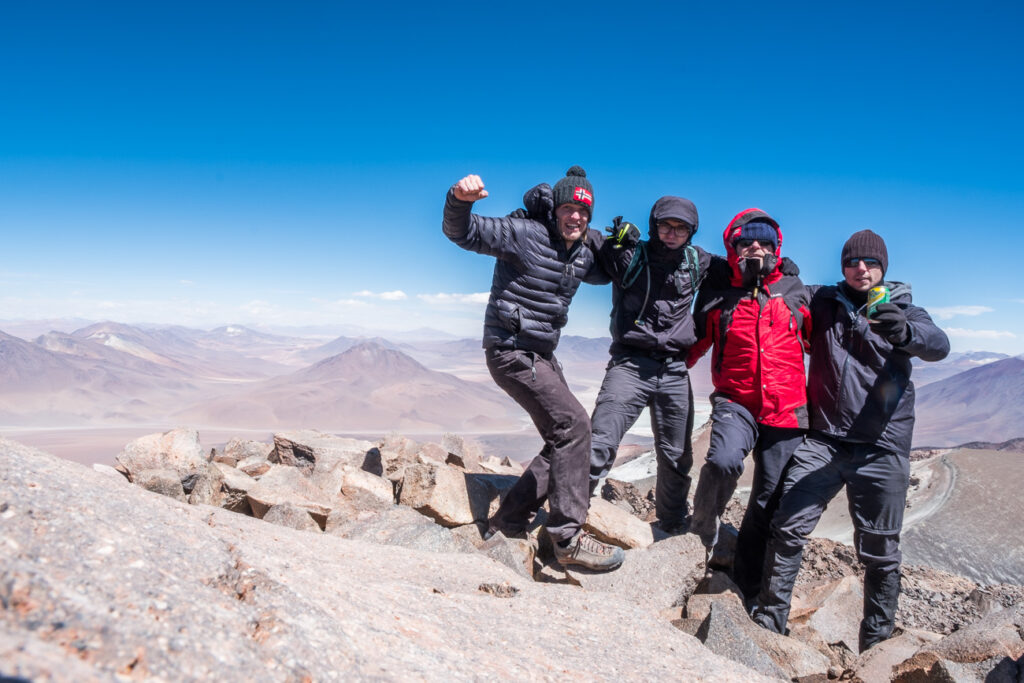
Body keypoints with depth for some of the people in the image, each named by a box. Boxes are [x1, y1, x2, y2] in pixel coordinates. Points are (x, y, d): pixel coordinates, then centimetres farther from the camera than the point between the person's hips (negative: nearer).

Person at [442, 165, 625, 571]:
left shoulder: (581, 254, 10)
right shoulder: (525, 235, -13)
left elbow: (605, 275, 32)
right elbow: (462, 232, -22)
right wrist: (460, 200, -43)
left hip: (542, 354, 10)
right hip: (512, 352, -10)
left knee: (564, 438, 11)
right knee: (572, 424, -17)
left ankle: (508, 522, 20)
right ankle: (568, 539, -10)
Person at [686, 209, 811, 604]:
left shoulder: (795, 293, 10)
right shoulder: (718, 299, 6)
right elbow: (693, 347, 16)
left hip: (785, 411, 2)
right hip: (735, 401, -2)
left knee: (769, 501, 5)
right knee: (723, 461, -32)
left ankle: (746, 586, 23)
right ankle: (702, 538, -5)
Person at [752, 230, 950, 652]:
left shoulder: (903, 312, 7)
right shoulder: (823, 302, 11)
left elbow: (938, 346, -14)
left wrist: (904, 332, -37)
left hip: (882, 447, 0)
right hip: (823, 439, 1)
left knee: (880, 553, 7)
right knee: (788, 529, -10)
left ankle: (876, 647, 22)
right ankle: (768, 623, 2)